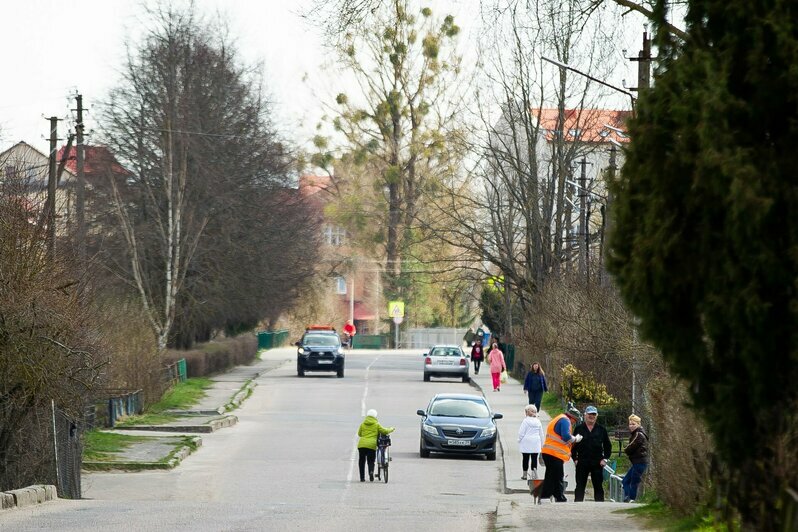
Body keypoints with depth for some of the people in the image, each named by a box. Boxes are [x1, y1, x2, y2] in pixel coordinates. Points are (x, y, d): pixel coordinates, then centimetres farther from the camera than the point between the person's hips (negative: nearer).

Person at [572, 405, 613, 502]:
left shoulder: (601, 429, 7)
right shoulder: (579, 429, 5)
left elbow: (608, 446, 11)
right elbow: (573, 446, 7)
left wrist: (605, 458, 1)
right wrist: (575, 459, -1)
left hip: (597, 464, 0)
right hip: (582, 463, 0)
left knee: (598, 487, 3)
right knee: (580, 486, 1)